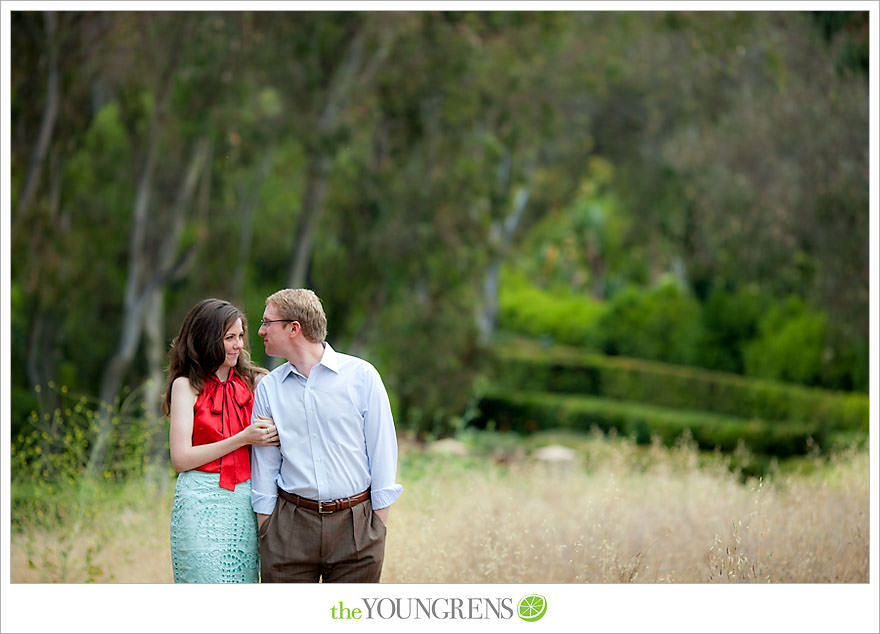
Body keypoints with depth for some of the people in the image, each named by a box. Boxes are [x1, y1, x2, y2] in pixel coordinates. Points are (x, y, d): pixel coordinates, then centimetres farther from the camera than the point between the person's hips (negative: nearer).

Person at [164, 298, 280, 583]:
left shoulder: (253, 381, 10)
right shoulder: (186, 385, 0)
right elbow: (181, 458, -7)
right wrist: (243, 439, -11)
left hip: (245, 501, 3)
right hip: (202, 501, -3)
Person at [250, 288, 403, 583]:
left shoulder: (361, 375, -1)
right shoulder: (269, 387, 7)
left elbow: (382, 449, 1)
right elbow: (264, 463, 10)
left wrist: (379, 526, -2)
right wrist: (264, 530, 4)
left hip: (355, 525, -2)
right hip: (290, 526, 2)